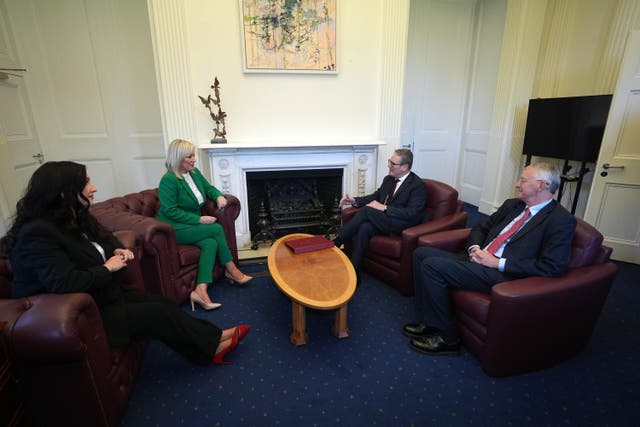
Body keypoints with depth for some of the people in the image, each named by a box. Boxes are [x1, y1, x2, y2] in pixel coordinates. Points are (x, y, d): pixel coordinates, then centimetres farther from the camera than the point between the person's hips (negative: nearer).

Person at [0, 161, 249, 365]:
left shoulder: (77, 218, 4)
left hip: (106, 294, 9)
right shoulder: (37, 234, -25)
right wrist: (108, 268, -21)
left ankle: (213, 338, 2)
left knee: (162, 303, -4)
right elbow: (63, 283, -36)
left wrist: (119, 251, -2)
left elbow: (107, 238, 21)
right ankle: (212, 346, 0)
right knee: (158, 314, -15)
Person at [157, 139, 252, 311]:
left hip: (192, 225, 7)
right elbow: (171, 211, -20)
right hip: (174, 229, -7)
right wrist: (199, 220, -22)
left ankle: (200, 291, -27)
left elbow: (209, 188, 18)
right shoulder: (168, 180, -16)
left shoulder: (194, 173, 6)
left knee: (210, 243, -23)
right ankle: (231, 270, -7)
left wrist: (219, 196, -5)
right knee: (217, 229, -22)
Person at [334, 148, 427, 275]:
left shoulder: (418, 185, -9)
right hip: (383, 220, 6)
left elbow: (412, 213, -19)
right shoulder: (388, 179, 13)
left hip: (401, 226, -6)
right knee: (365, 228, -28)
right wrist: (355, 201, 5)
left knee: (367, 210, -26)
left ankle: (336, 242, -17)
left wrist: (384, 208, -23)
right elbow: (376, 196, 22)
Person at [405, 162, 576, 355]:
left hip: (504, 274, -8)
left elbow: (553, 267, -16)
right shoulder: (512, 204, 16)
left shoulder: (562, 220, -7)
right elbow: (481, 228, 24)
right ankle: (428, 322, 4)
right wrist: (474, 248, 1)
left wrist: (497, 263, -17)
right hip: (479, 259, 8)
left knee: (432, 265, -24)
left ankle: (446, 338, -7)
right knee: (422, 253, -4)